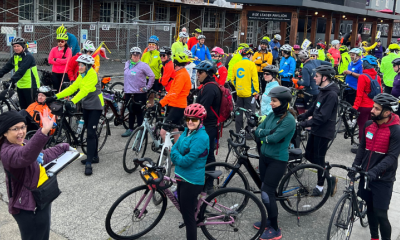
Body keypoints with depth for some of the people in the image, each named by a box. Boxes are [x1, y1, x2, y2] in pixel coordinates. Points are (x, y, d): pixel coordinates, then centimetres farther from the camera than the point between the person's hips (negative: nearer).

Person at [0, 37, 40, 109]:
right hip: (20, 85, 8)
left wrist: (13, 80, -35)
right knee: (23, 107, 14)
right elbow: (7, 67, 6)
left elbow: (21, 70, -26)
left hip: (30, 85, -8)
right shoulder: (15, 56, 10)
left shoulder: (28, 56, -15)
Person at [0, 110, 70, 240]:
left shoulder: (23, 144, 5)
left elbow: (43, 156, 23)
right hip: (29, 207, -10)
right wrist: (44, 131, -64)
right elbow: (25, 156, -51)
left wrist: (64, 147, 30)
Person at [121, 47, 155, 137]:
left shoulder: (143, 65, -10)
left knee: (139, 112, 1)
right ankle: (130, 129, 21)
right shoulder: (127, 64, 10)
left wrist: (147, 88, -10)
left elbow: (152, 76, -11)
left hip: (139, 93, -6)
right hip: (128, 93, 6)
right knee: (131, 111, 13)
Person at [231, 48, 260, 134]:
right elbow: (255, 79, -11)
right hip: (249, 93, -5)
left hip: (239, 92, 5)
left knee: (239, 113, 13)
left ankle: (238, 132, 18)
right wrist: (256, 91, -3)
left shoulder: (236, 65, 6)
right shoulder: (251, 64, -9)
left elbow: (233, 80, 10)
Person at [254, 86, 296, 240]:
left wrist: (263, 135, -7)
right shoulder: (272, 114, 4)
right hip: (264, 156, 8)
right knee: (267, 191, 16)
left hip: (278, 160, -7)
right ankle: (270, 220, 35)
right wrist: (269, 132, -18)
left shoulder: (289, 119, -19)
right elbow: (258, 131, 0)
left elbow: (274, 138, -26)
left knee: (267, 194, -6)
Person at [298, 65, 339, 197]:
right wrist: (301, 117, 11)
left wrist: (305, 124, -26)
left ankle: (320, 186, 19)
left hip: (324, 132, -10)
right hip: (316, 129, 10)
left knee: (318, 159, 2)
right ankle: (330, 178, 25)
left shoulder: (331, 94, -21)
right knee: (309, 155, 14)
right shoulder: (323, 91, 9)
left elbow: (323, 117, -27)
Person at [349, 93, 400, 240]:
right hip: (366, 175, 5)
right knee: (370, 208, 16)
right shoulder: (369, 125, 2)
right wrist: (355, 166, -1)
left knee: (380, 214, -3)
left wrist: (374, 171, -30)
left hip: (383, 180, -5)